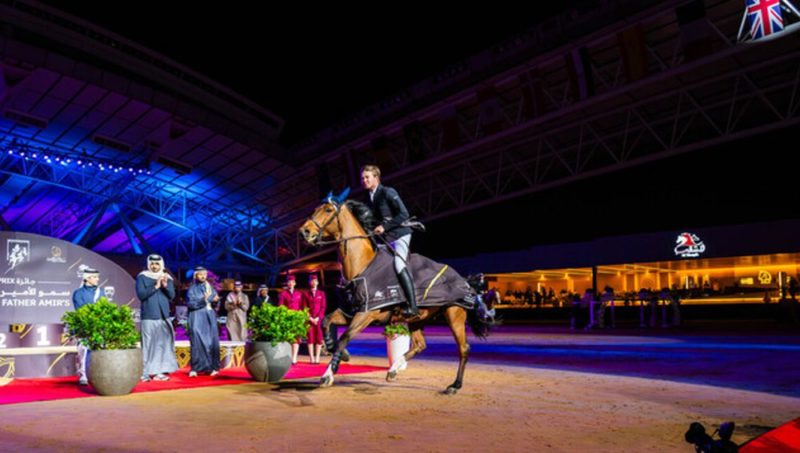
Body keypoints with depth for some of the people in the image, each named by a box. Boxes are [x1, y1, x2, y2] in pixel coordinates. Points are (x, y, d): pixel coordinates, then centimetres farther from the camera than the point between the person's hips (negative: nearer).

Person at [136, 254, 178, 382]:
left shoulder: (167, 278, 10)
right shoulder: (142, 277, 0)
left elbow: (172, 296, 4)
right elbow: (141, 295, -9)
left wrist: (165, 286, -13)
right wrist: (156, 286, -17)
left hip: (164, 315, 4)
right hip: (149, 316, -4)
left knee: (164, 343, 1)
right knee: (149, 344, -7)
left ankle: (160, 371, 5)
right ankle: (147, 372, -4)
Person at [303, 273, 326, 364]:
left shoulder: (321, 293, 7)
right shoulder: (306, 294, 6)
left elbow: (323, 307, 2)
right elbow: (304, 308, 2)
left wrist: (318, 318, -8)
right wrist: (310, 318, -9)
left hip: (319, 318, 1)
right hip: (309, 319, 0)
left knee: (319, 338, -1)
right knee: (310, 338, -1)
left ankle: (317, 358, 4)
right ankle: (311, 358, 3)